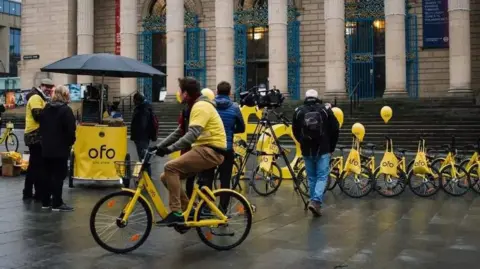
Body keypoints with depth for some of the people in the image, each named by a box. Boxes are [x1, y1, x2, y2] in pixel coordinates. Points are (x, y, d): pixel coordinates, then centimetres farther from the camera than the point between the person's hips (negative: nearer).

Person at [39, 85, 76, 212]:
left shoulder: (46, 109, 11)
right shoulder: (66, 110, -13)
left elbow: (41, 127, 15)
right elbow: (70, 130, -17)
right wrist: (70, 142, -2)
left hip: (46, 147, 7)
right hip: (61, 149, -7)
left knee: (48, 175, 13)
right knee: (59, 175, -3)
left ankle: (46, 202, 18)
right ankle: (57, 203, -2)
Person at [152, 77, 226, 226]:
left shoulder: (201, 106, -12)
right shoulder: (196, 106, 21)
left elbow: (193, 134, -26)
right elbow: (179, 132, 20)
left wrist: (169, 149, -30)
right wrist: (159, 146, 11)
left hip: (210, 151, -10)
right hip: (204, 149, 10)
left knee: (170, 167, -22)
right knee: (166, 177, 3)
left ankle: (176, 213, -19)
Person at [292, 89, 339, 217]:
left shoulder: (298, 111, 4)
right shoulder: (326, 109, -1)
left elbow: (295, 132, 10)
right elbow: (335, 129, 0)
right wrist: (332, 147, 12)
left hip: (307, 150, 2)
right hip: (323, 150, -2)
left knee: (311, 177, 14)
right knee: (322, 176, 0)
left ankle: (315, 202, 18)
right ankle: (316, 201, -17)